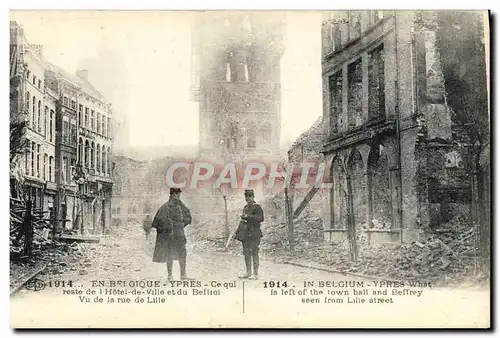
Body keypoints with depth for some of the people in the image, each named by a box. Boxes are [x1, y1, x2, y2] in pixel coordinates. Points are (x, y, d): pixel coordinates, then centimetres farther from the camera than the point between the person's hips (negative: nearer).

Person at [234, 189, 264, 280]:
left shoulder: (257, 207, -7)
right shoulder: (245, 208, 17)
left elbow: (260, 218, -21)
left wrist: (248, 216, -22)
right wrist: (237, 232, 25)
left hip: (254, 234, -8)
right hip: (245, 234, 8)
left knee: (254, 253, -7)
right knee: (246, 253, 10)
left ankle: (256, 274, -3)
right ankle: (248, 273, 18)